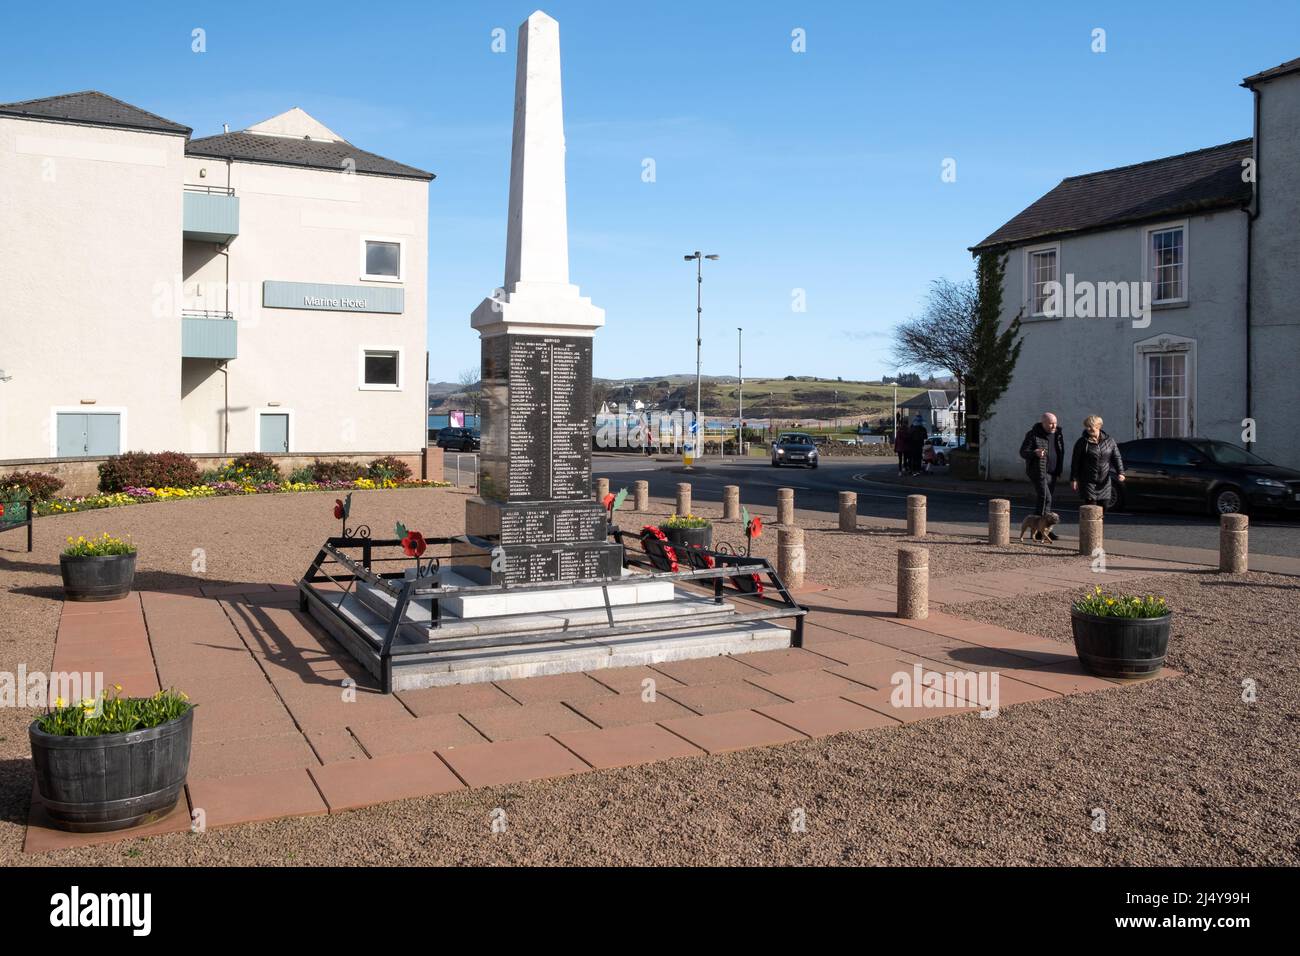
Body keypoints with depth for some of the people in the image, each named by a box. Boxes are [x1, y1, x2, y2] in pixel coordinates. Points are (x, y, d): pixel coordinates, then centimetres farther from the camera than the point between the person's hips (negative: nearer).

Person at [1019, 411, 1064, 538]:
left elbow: (1061, 452, 23)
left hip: (1052, 473, 7)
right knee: (1045, 498, -15)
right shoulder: (1033, 435, -9)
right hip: (1039, 472, -7)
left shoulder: (1057, 434, 11)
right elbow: (1023, 452, -10)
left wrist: (1059, 469, 18)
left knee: (1044, 499, 8)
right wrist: (1035, 453, -30)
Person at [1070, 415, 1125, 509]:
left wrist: (1120, 472, -10)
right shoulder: (1082, 442, -5)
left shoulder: (1109, 441, 5)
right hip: (1088, 481, -4)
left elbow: (1116, 457, 4)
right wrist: (1073, 479, -7)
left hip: (1105, 481, 4)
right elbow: (1075, 462, -3)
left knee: (1104, 505, 7)